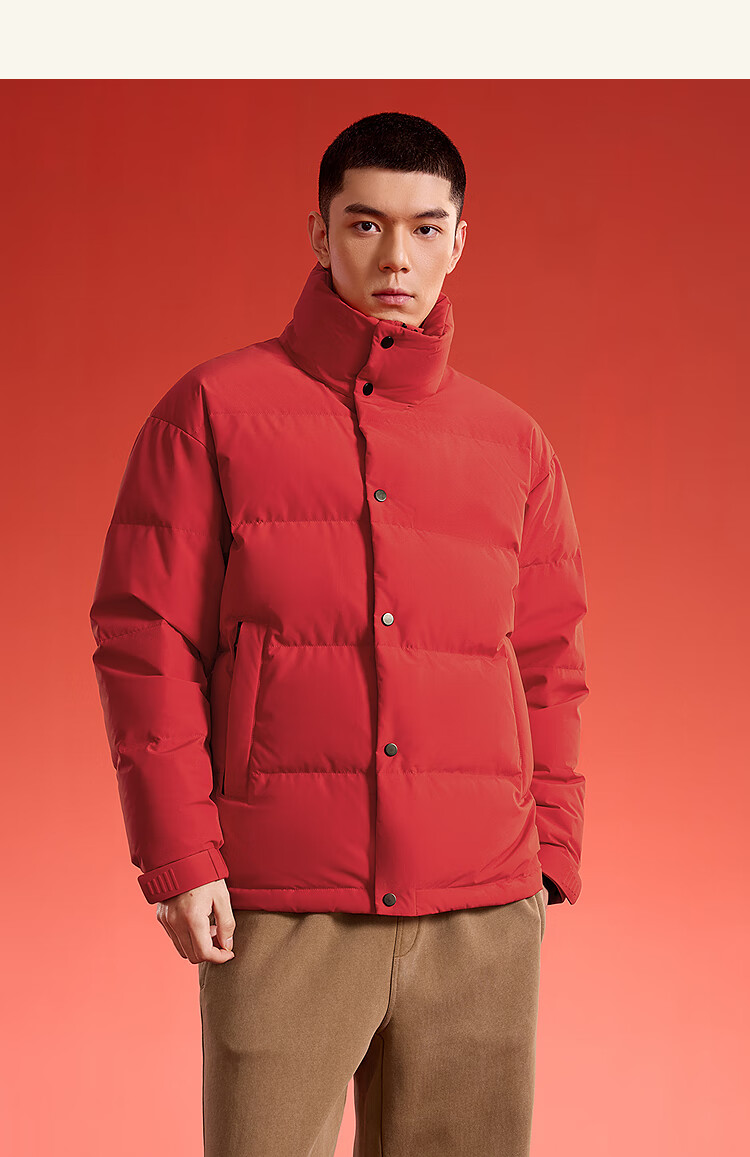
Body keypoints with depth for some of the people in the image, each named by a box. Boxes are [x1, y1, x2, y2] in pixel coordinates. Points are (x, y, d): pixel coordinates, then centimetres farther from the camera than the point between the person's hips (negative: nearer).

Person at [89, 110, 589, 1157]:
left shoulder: (513, 444, 13)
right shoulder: (216, 411, 4)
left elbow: (549, 666, 16)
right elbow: (146, 641, 1)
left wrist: (550, 856, 7)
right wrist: (179, 856, -6)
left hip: (483, 917, 3)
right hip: (281, 910, -2)